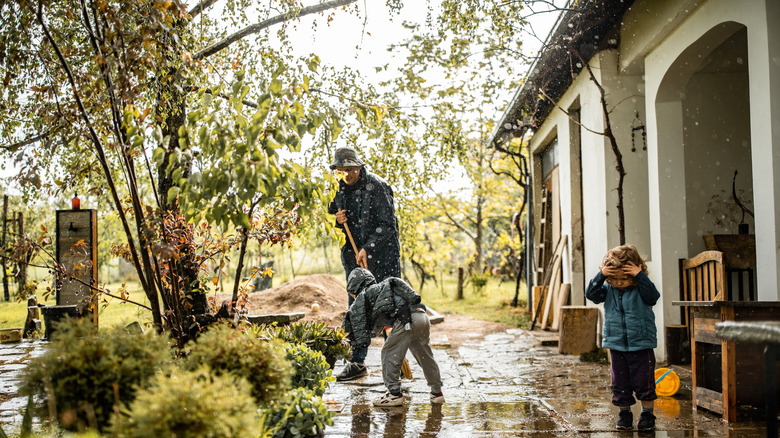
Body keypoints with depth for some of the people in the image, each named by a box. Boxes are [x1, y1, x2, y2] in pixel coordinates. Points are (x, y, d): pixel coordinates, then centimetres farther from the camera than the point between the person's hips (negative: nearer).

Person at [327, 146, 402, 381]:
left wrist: (367, 249, -20)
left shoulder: (377, 186, -11)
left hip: (381, 257, -6)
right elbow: (332, 215, 21)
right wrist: (337, 220, -3)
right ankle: (357, 363, 14)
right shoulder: (340, 188, 8)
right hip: (353, 256, 6)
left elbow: (387, 225, -13)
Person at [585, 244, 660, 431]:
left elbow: (653, 296, -24)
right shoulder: (608, 289, 1)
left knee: (643, 381, 1)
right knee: (620, 383, 9)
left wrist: (640, 276, -29)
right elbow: (591, 294, -11)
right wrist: (601, 276, -22)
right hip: (616, 344, 3)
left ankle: (647, 414, 15)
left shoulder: (640, 288, -6)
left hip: (641, 345, -3)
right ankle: (624, 414, 22)